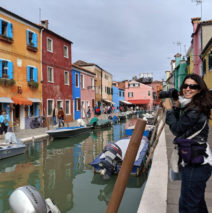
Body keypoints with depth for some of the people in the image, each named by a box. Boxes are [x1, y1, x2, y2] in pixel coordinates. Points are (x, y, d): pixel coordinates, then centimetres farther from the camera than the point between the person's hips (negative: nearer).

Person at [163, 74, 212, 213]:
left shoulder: (195, 110, -18)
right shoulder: (189, 107, 12)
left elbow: (177, 130, -13)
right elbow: (179, 126, 16)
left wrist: (169, 110, -4)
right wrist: (176, 108, 5)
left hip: (195, 164, -10)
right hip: (197, 163, 10)